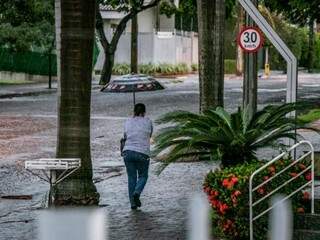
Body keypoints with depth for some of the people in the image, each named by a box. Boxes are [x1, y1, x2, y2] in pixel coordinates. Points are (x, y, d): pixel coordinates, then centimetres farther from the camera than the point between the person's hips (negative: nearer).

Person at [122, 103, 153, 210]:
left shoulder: (128, 122, 8)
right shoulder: (148, 122, 1)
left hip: (128, 152, 2)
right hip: (142, 153, -2)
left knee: (131, 178, 10)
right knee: (143, 176, 14)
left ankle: (133, 203, 5)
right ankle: (136, 193, -12)